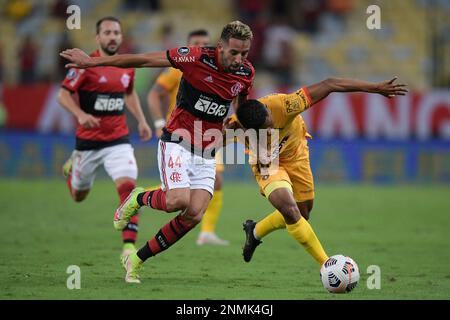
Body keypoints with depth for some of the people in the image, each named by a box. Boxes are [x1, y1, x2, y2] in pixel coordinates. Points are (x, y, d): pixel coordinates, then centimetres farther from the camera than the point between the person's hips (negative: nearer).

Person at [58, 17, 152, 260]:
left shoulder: (128, 66, 4)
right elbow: (64, 94, -9)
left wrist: (141, 120, 13)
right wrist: (80, 114, -26)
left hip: (118, 141, 2)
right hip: (88, 141, -2)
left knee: (128, 186, -20)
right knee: (78, 196, 15)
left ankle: (129, 245, -21)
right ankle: (72, 167, 50)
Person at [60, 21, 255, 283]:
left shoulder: (246, 72, -2)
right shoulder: (197, 58, -17)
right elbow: (142, 60, -12)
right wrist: (92, 61, -9)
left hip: (207, 152, 5)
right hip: (178, 140, -5)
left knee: (194, 215, -11)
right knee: (177, 200, -27)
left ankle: (137, 260, 5)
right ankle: (139, 199, 9)